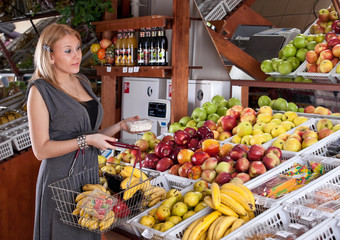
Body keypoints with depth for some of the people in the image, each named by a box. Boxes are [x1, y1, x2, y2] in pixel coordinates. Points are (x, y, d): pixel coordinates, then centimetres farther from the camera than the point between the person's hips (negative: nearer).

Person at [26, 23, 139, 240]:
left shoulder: (83, 82, 11)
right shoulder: (40, 90, -10)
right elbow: (41, 149, -15)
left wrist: (120, 126, 2)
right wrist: (84, 141, -20)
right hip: (61, 179, -6)